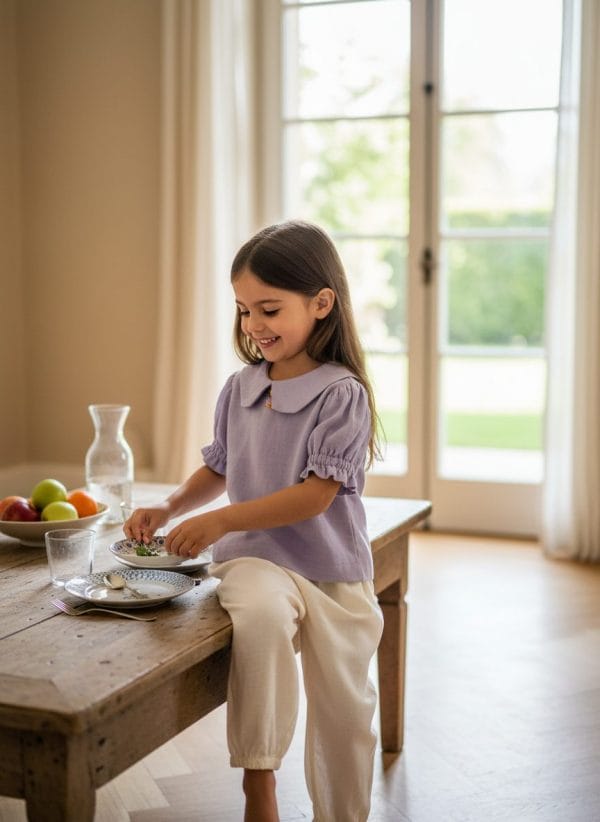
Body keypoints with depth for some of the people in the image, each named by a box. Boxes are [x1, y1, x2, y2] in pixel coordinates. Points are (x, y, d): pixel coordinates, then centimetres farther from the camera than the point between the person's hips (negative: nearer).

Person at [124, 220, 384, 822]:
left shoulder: (342, 393, -11)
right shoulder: (238, 390, 5)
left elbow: (316, 495, -19)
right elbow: (218, 470, 19)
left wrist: (222, 521, -25)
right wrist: (168, 510, 2)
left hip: (333, 571, -2)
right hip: (254, 557, 2)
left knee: (343, 713, 6)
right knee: (260, 615, -33)